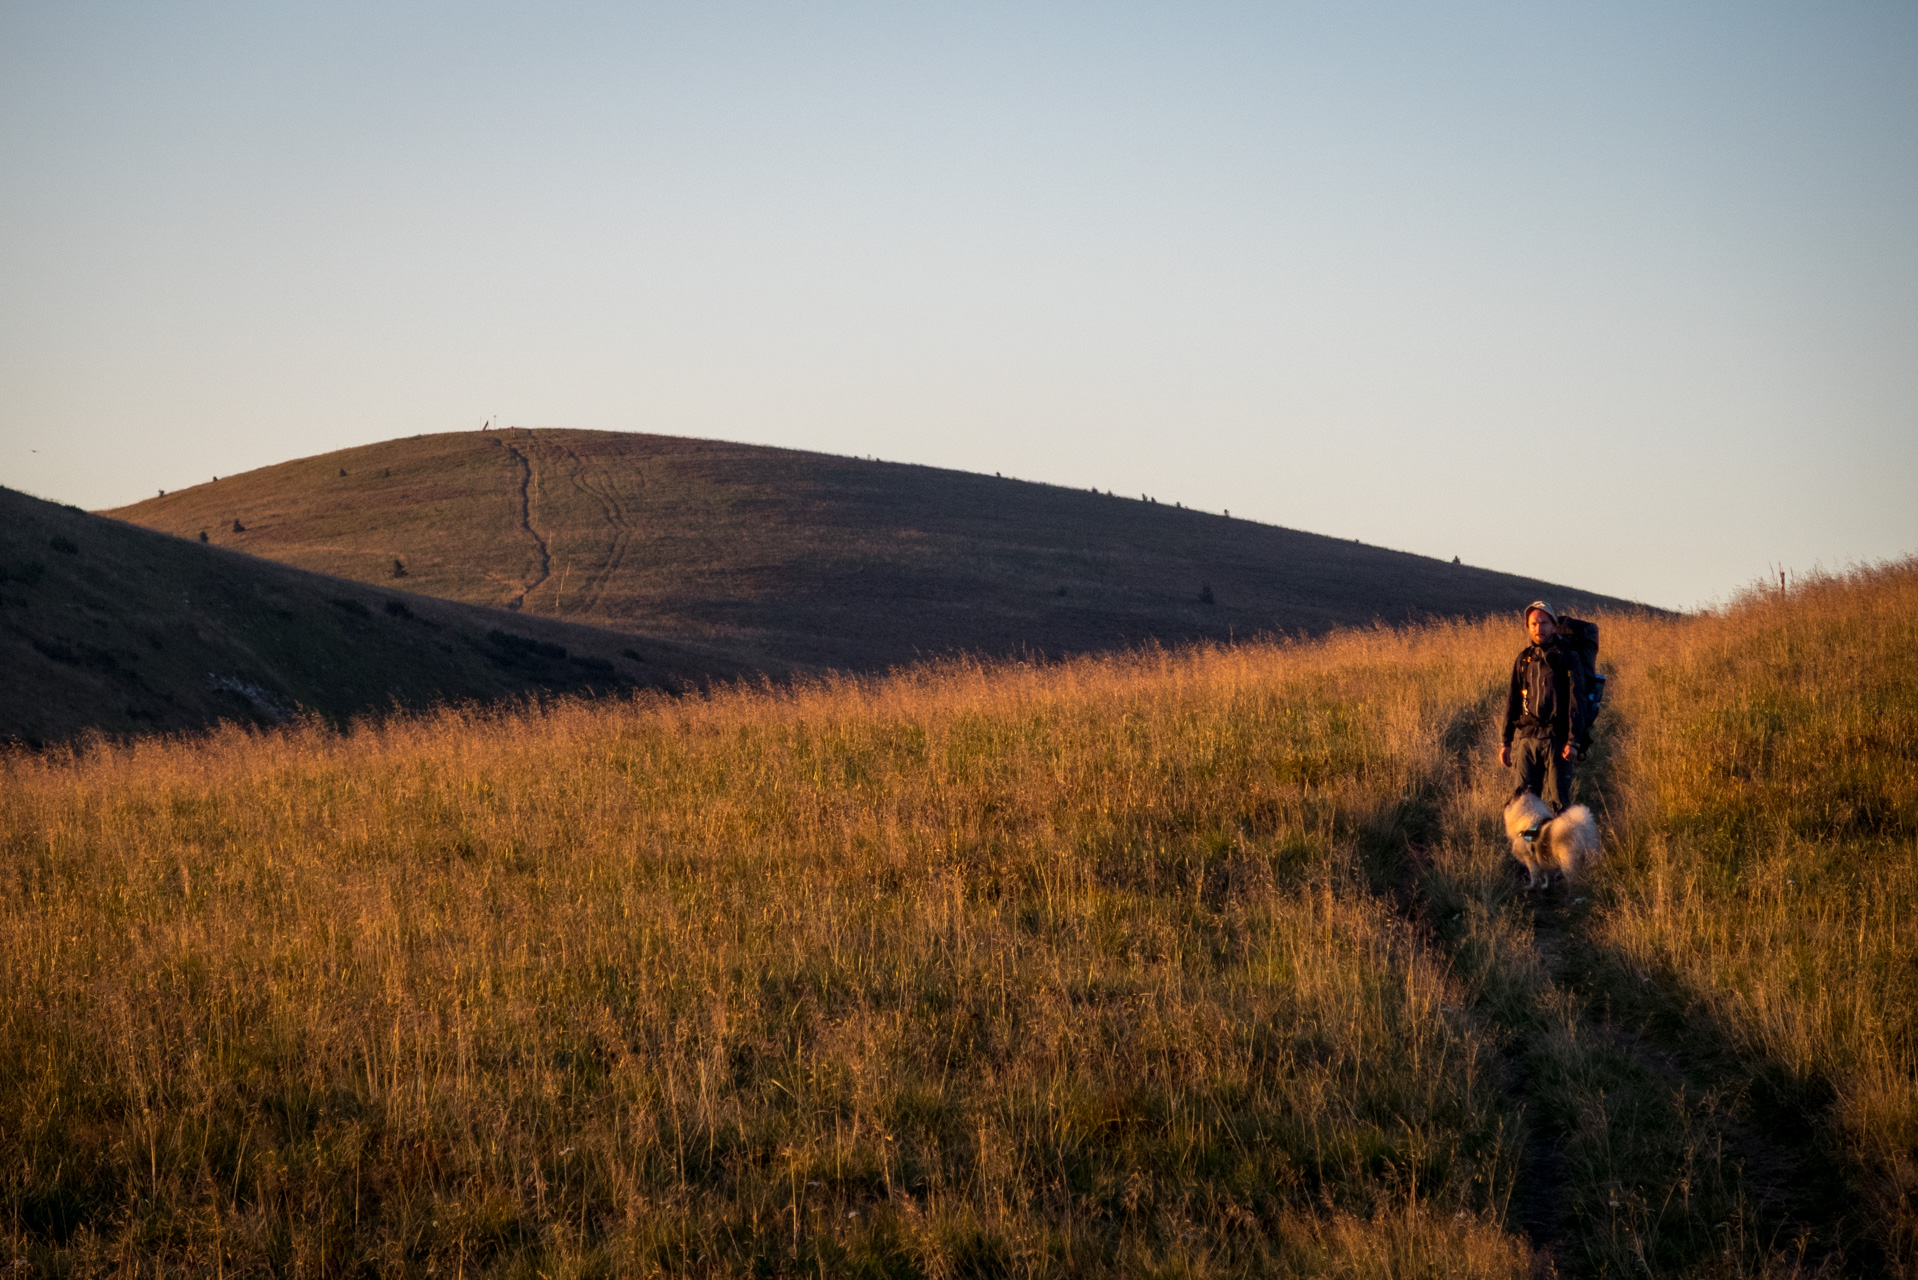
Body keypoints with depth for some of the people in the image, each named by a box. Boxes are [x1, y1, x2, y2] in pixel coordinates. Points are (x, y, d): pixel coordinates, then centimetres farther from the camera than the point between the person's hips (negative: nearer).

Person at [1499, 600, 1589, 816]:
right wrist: (1506, 742, 11)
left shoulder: (1567, 659, 2)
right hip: (1526, 738, 4)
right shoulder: (1524, 659, 14)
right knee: (1524, 796, -3)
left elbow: (1577, 701, -4)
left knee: (1559, 798, -6)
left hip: (1557, 738, -3)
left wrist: (1574, 741, -14)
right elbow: (1512, 701, 16)